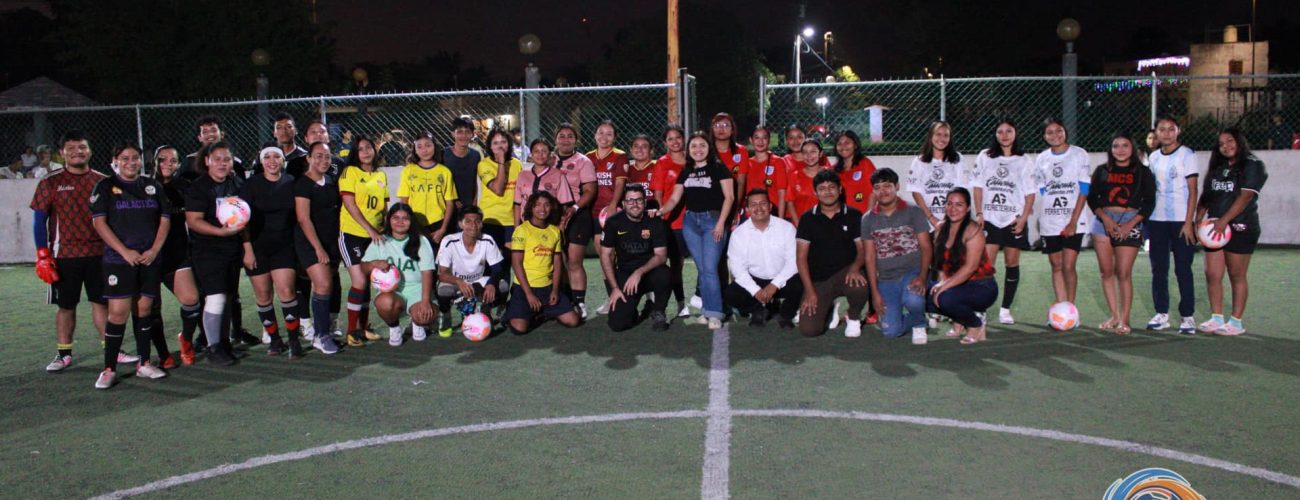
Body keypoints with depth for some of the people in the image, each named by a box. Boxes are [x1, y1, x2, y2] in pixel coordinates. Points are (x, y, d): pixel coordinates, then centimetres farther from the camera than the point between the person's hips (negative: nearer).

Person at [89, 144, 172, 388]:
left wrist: (154, 250, -4)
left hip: (150, 259, 3)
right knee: (118, 312, -9)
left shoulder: (153, 186, 12)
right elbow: (99, 223, -4)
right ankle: (109, 369, -2)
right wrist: (125, 251, -12)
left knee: (145, 309, 6)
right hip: (118, 259, -3)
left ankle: (143, 364, 15)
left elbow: (164, 220, 10)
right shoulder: (106, 187, 2)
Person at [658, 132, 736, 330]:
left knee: (710, 268, -11)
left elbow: (729, 196, -6)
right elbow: (674, 199, 11)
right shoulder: (685, 172, 14)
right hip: (690, 221, 5)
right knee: (701, 269, 6)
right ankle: (708, 309, 13)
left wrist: (721, 222, -13)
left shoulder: (718, 168, -1)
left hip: (712, 219, -5)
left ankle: (714, 313, -7)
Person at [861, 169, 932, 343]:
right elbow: (869, 256, 5)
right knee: (891, 331, -11)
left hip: (913, 272, -2)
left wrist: (922, 277, -19)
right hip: (886, 280, 2)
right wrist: (875, 291, -2)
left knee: (912, 300, -36)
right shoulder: (868, 219, 7)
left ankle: (919, 324, 0)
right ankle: (917, 318, 23)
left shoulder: (914, 212, 1)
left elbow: (926, 247, -3)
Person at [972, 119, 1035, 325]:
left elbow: (1030, 192, 4)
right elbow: (978, 187, 7)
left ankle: (1006, 309, 12)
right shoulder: (985, 157, 8)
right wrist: (979, 213, -2)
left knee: (1012, 263, 4)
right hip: (990, 218, -1)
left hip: (1014, 219, 1)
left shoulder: (1023, 161, 7)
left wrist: (1023, 217, -7)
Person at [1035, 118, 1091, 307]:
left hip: (1073, 221, -3)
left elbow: (1084, 190, -4)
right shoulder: (1041, 159, 8)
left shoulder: (1079, 155, -1)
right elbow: (1040, 191, 11)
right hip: (1049, 222, 3)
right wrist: (1040, 219, 2)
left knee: (1068, 266, -8)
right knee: (1056, 266, 7)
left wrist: (1073, 220, -11)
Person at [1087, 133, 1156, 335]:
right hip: (1103, 222, 3)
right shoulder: (1102, 171, 11)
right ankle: (1114, 316, 14)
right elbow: (1092, 198, 7)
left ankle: (1124, 320, -2)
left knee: (1124, 273, -8)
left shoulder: (1142, 172, 6)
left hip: (1130, 223, -3)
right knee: (1106, 271, 4)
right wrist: (1105, 218, -9)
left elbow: (1149, 202, 2)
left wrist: (1130, 225, -10)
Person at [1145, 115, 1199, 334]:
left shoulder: (1186, 155, -3)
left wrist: (1189, 222, -12)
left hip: (1181, 220, -5)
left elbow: (1192, 191, -6)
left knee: (1183, 269, -3)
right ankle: (1161, 314, 14)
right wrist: (1146, 219, 7)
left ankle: (1188, 316, 4)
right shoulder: (1153, 157, 12)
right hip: (1157, 220, 5)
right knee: (1158, 269, 6)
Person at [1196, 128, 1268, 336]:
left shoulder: (1253, 166, -4)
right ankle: (1217, 319, 9)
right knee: (1212, 274, 2)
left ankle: (1236, 322, 6)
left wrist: (1224, 220, -22)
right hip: (1215, 228, 6)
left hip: (1240, 228, -6)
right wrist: (1198, 219, 1)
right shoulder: (1217, 167, 16)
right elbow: (1205, 196, 15)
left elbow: (1245, 197, -15)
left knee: (1237, 276, 0)